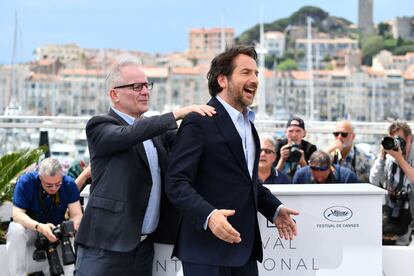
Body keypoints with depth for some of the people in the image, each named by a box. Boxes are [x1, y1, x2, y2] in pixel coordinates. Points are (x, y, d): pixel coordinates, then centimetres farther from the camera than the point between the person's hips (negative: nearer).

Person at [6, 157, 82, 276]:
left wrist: (74, 224, -41)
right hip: (31, 228, -2)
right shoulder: (25, 182, -20)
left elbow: (77, 215, -15)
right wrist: (40, 227, -42)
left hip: (57, 230, 2)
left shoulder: (69, 184, -14)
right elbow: (17, 214, -24)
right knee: (16, 230, -34)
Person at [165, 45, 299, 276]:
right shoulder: (200, 122, -11)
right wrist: (208, 215, -31)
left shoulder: (247, 123, 18)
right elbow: (177, 182, -17)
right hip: (207, 248, -8)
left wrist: (274, 209, 12)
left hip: (245, 247, 8)